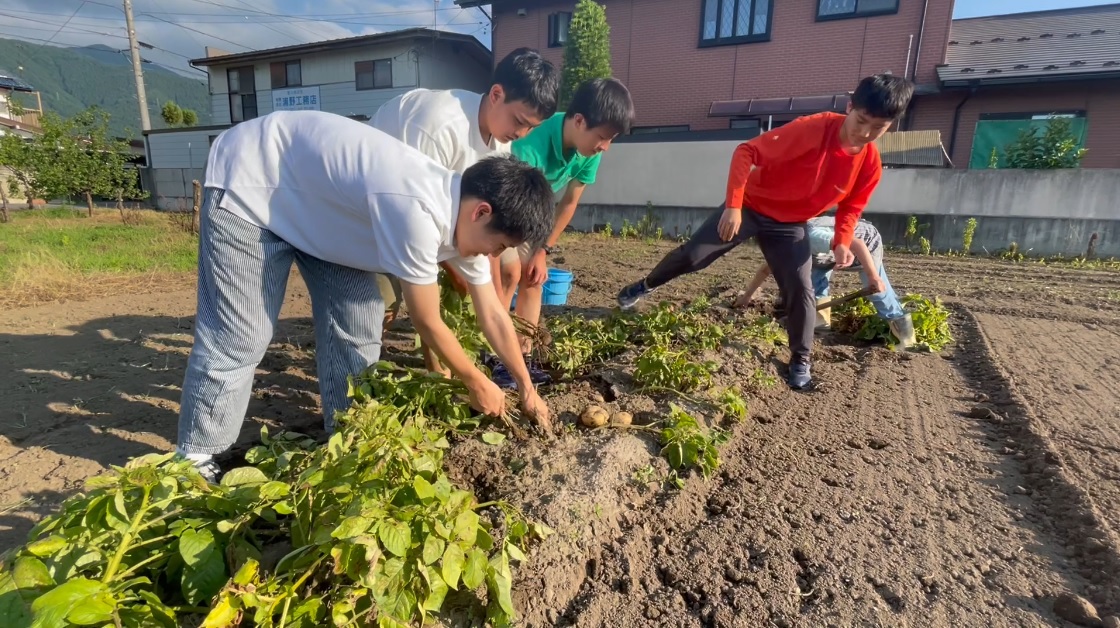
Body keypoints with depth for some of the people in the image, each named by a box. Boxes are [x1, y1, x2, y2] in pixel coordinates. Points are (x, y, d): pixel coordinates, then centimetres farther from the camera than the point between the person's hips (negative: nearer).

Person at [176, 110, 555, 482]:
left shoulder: (464, 213, -11)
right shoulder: (418, 214, -39)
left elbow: (494, 315, -2)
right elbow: (428, 324, -27)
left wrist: (526, 388, 6)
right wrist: (478, 384, -11)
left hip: (317, 202, 8)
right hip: (247, 184, -7)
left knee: (356, 326, 2)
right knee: (238, 338, -7)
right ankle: (194, 462, 14)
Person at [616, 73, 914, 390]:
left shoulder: (871, 164, -10)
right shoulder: (814, 129, -26)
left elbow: (850, 207, 7)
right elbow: (746, 152, -25)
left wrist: (842, 241, -13)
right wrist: (733, 206, -31)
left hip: (790, 226, 4)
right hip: (750, 206, -3)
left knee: (801, 291, -5)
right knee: (691, 256, -6)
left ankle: (800, 362, 14)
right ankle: (646, 285, 23)